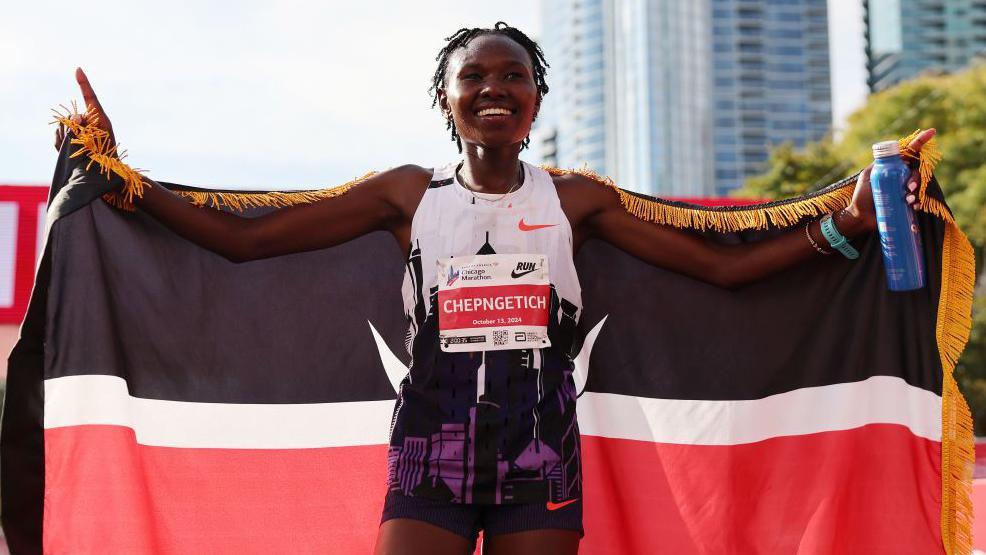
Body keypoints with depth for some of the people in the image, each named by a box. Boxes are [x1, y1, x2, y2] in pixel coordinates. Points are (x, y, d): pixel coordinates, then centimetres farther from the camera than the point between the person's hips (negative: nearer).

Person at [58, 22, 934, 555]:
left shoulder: (575, 198, 7)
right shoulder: (407, 194, 6)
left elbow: (721, 266, 6)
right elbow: (242, 238, 4)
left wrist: (842, 227, -3)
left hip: (541, 453, 1)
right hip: (431, 448, 0)